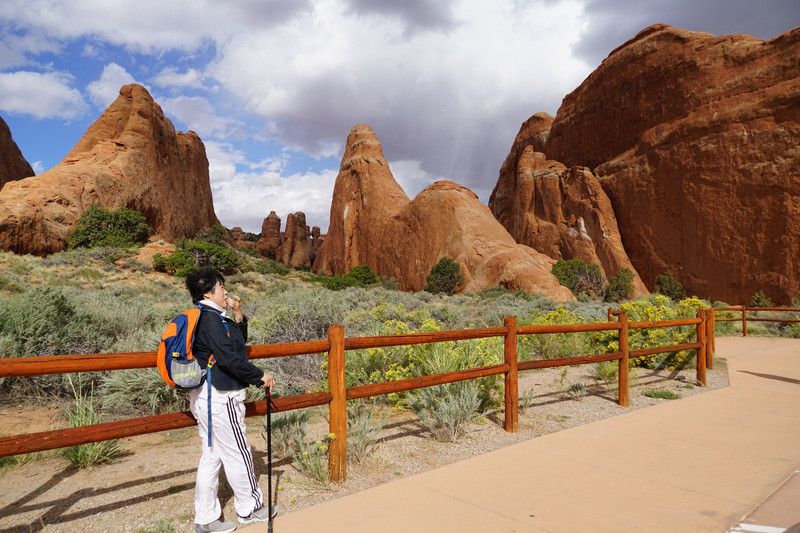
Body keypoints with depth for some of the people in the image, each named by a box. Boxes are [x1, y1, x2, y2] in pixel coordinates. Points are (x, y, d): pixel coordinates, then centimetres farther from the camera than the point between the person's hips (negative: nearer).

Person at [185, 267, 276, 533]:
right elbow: (229, 358, -24)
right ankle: (249, 508, 23)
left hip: (206, 397, 10)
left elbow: (239, 342, 19)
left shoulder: (213, 317, 11)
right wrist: (260, 377, -16)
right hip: (220, 398, -10)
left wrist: (238, 316, 5)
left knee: (211, 455, 14)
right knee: (237, 454, 6)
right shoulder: (209, 318, -19)